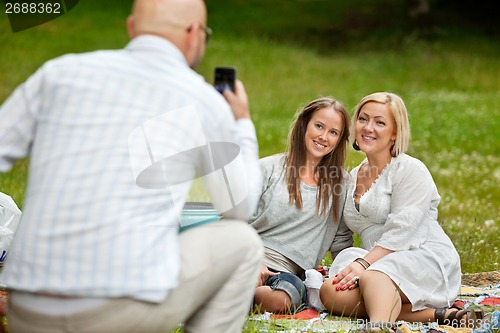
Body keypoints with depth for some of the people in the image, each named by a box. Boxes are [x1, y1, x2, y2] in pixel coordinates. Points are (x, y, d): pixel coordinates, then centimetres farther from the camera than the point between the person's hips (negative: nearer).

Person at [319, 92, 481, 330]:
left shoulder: (410, 170, 0)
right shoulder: (354, 177, 22)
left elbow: (401, 232, -13)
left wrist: (363, 263, -22)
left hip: (426, 259, -6)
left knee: (373, 278, -37)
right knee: (331, 292, -25)